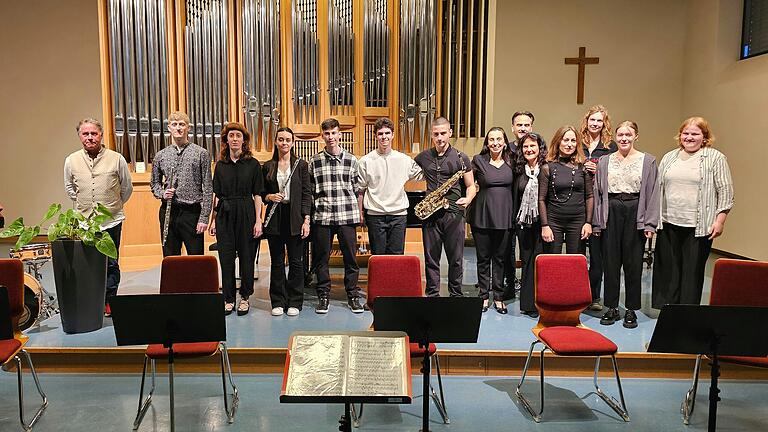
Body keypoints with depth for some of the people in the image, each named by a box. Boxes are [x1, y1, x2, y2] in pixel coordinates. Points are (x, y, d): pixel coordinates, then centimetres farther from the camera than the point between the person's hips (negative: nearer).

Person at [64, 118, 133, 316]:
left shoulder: (116, 159, -3)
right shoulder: (71, 161, 4)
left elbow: (127, 188, 10)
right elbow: (69, 187, 21)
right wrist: (81, 204, 17)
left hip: (111, 220, -1)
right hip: (83, 222, 2)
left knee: (111, 264, 5)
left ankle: (109, 302, 16)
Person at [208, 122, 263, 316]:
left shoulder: (253, 164, 0)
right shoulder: (220, 165, 8)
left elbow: (257, 195, -1)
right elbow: (217, 195, 11)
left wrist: (258, 220, -7)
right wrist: (213, 220, 6)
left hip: (246, 212, -2)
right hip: (224, 213, 3)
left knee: (246, 255, 4)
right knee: (226, 256, 4)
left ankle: (245, 297, 17)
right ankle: (228, 298, 15)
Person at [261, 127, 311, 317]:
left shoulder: (301, 165, 2)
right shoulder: (268, 166, 7)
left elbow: (306, 194, 0)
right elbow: (262, 193, 14)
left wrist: (306, 220, -7)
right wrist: (270, 197, -9)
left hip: (295, 218, -1)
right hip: (275, 218, 2)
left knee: (296, 262, 3)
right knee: (277, 262, 7)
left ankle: (294, 303, 14)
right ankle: (278, 302, 17)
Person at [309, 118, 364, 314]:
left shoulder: (351, 160, 5)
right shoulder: (315, 161, 5)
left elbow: (356, 189, 9)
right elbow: (310, 191, 10)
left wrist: (358, 213, 5)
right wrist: (311, 213, 5)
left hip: (347, 216, 0)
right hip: (322, 216, 1)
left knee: (350, 257, 4)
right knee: (321, 257, 6)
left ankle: (353, 296, 16)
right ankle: (323, 296, 19)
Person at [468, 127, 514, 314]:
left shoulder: (511, 162, 7)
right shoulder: (478, 160, -1)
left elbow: (515, 188, 13)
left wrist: (514, 215, 8)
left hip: (504, 216, 2)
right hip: (482, 215, -2)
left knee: (500, 258, 9)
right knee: (483, 258, 7)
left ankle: (498, 297, 18)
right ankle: (484, 296, 18)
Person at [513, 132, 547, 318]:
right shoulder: (519, 170, 9)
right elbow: (515, 197, 11)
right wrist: (515, 220, 7)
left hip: (541, 221, -3)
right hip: (524, 222, 3)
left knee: (539, 260, -5)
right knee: (527, 260, 9)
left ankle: (537, 303, 4)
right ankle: (527, 303, 17)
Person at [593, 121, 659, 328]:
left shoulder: (648, 161, 4)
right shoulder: (604, 161, 9)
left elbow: (652, 194, 1)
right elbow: (598, 192, 9)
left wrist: (650, 223, -6)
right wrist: (596, 223, 4)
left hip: (635, 212, -1)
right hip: (611, 212, 2)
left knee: (633, 262, 3)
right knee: (611, 261, 4)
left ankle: (631, 310, 14)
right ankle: (612, 307, 15)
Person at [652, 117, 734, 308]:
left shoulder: (715, 158, 0)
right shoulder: (669, 157, 13)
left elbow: (725, 191, -3)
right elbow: (657, 187, 15)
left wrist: (720, 220, -9)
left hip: (698, 226, -4)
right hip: (668, 223, 4)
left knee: (692, 270, 2)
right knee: (667, 267, 7)